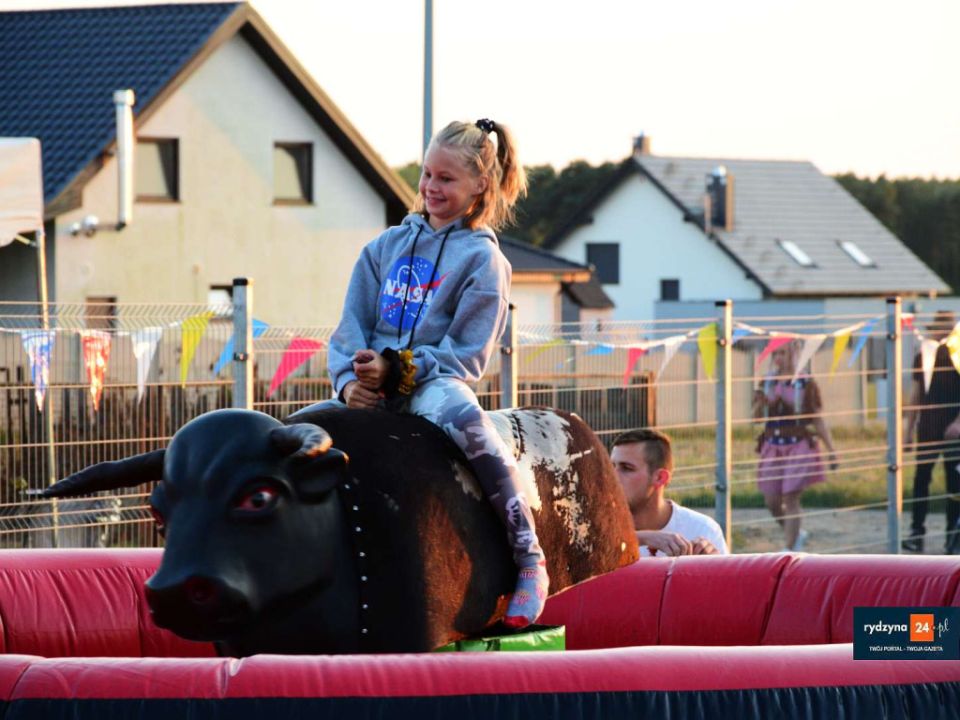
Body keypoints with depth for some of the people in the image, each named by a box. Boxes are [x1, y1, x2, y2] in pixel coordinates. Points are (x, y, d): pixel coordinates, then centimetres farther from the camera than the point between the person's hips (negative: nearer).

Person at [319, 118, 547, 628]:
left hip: (435, 382, -6)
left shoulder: (482, 259, 2)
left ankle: (529, 560, -32)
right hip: (374, 389, 6)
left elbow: (465, 354, -4)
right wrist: (350, 380, -7)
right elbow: (351, 327, 13)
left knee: (463, 418, -38)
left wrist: (397, 370, -15)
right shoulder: (387, 246, 17)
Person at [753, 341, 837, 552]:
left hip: (798, 446, -5)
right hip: (772, 446, 5)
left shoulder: (806, 384, -4)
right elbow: (756, 416, 10)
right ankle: (796, 535, 32)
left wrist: (830, 448, -5)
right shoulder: (767, 382, 8)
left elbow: (817, 420, -1)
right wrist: (761, 403, -12)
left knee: (791, 498, -9)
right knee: (772, 501, 6)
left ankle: (788, 550, -3)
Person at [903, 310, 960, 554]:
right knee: (921, 479, -1)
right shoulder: (922, 358, 7)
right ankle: (916, 532, 1)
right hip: (927, 430, 3)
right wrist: (908, 428, 10)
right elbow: (916, 396, 13)